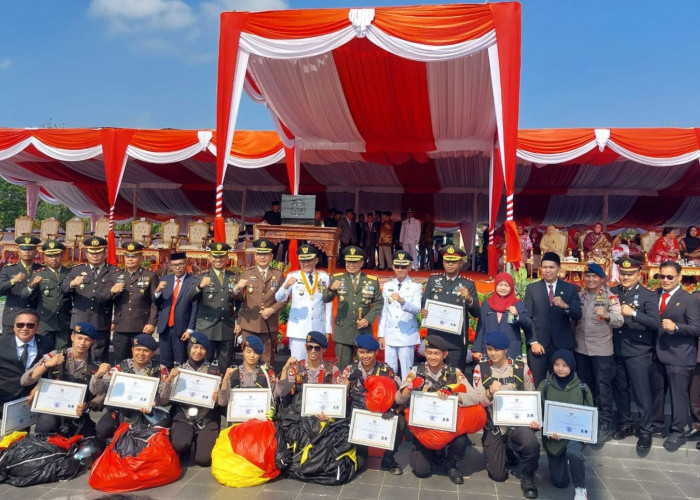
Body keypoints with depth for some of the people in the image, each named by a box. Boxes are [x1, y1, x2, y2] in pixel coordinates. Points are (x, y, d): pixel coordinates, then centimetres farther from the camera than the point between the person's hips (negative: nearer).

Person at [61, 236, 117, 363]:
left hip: (102, 324, -2)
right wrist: (72, 283, -22)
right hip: (80, 323, 2)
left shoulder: (114, 272, 8)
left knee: (99, 361, 1)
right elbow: (63, 288, -1)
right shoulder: (77, 270, 14)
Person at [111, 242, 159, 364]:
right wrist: (112, 292, -7)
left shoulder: (150, 276, 4)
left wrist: (152, 323, -8)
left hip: (142, 329, -3)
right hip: (120, 328, 3)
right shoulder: (116, 276, 13)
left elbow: (155, 302, -1)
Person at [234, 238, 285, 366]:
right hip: (249, 323, 0)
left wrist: (272, 309, -12)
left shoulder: (278, 274, 8)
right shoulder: (246, 273, 6)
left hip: (270, 325, 0)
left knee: (268, 359, 8)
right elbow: (239, 297, -1)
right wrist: (237, 288, -24)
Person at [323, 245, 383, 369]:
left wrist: (368, 319, -9)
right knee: (343, 367, 4)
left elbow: (379, 303, 5)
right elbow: (325, 299, -3)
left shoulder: (372, 281, 4)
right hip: (343, 330, 0)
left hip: (363, 330, 0)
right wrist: (331, 289, -25)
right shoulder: (337, 278, 4)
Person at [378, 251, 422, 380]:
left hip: (407, 336, -3)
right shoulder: (387, 286, 10)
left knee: (406, 372, -1)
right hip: (389, 335, 3)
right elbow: (384, 311, 11)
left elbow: (416, 309, -13)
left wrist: (402, 301, -31)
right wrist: (381, 334, 8)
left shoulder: (416, 286, 0)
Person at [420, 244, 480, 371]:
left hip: (457, 341, -2)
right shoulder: (433, 280, 9)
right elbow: (424, 302, 12)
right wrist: (423, 311, -11)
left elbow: (476, 313, 0)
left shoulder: (468, 284, 3)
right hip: (434, 338, 2)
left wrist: (469, 299, -19)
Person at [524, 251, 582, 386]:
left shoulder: (570, 289, 6)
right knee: (538, 385, 3)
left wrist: (565, 306, -21)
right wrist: (533, 342, -8)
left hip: (562, 344, 1)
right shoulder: (532, 288, 5)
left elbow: (577, 316, 0)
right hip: (538, 344, 0)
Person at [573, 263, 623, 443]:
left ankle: (604, 426, 11)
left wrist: (607, 316, -35)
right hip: (581, 349, 5)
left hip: (602, 350, -5)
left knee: (603, 389, 1)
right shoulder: (579, 296, 7)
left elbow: (619, 320, -18)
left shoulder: (610, 297, -7)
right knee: (584, 386, 15)